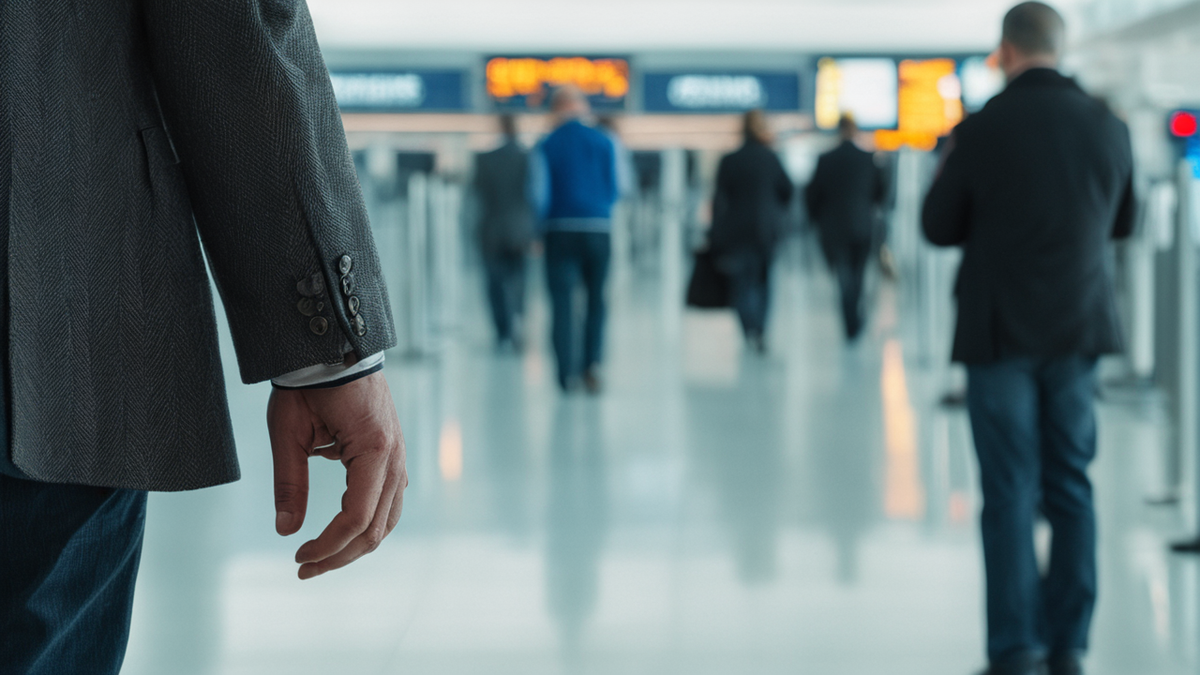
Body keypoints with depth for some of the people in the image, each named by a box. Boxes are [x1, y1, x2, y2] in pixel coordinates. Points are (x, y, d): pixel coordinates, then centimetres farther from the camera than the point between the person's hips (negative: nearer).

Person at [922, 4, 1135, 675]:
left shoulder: (983, 129, -12)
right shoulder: (1108, 126, 0)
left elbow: (940, 228, -3)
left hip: (1002, 331, -3)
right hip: (1079, 328, 3)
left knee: (1011, 493, 1)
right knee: (1070, 484, 10)